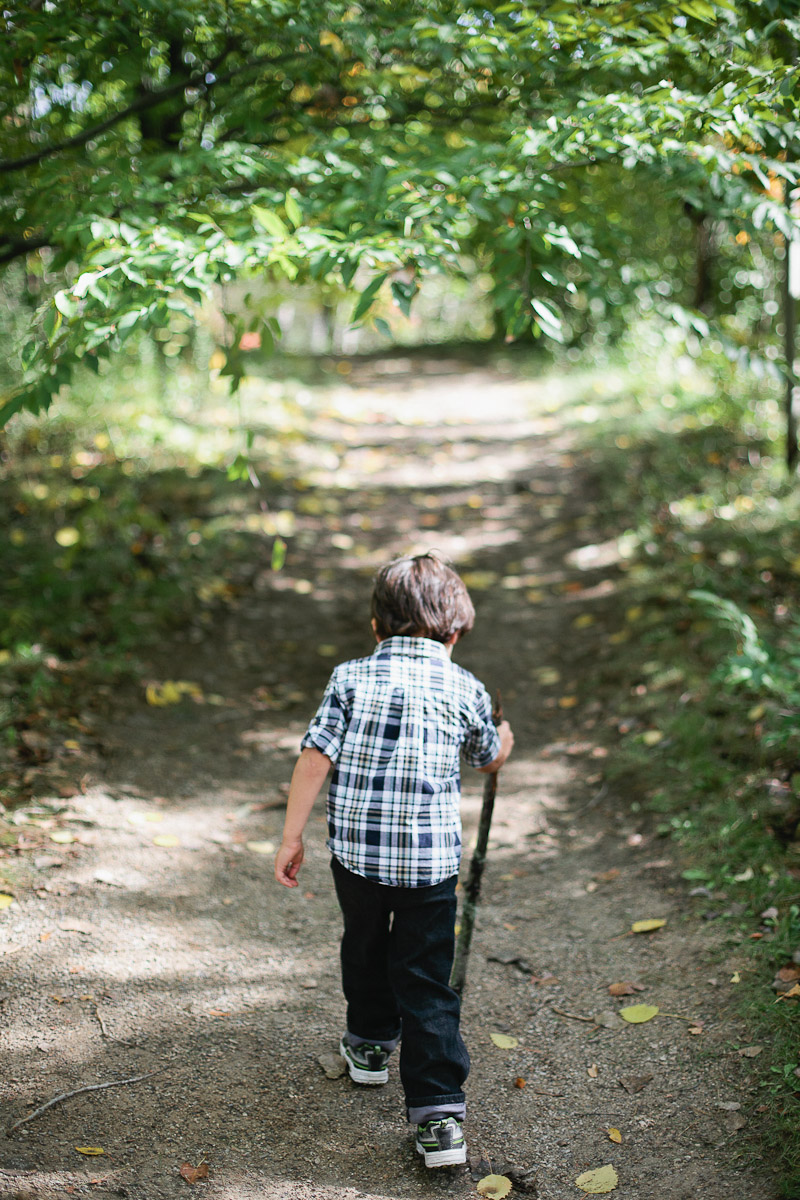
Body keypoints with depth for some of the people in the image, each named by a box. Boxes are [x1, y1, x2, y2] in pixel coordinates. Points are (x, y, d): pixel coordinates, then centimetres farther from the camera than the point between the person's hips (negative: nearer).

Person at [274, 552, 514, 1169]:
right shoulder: (465, 689, 1)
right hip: (432, 858, -1)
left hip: (355, 847, 1)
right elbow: (490, 758, 18)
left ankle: (370, 1045, 47)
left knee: (364, 944, 27)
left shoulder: (351, 677, -1)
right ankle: (440, 1114, -1)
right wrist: (504, 741, 42)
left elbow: (315, 757, -7)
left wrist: (292, 838, -2)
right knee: (426, 983, 4)